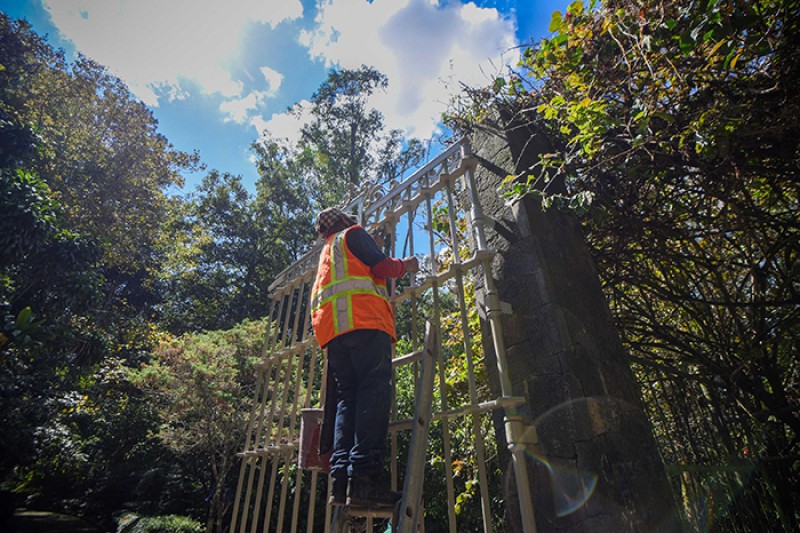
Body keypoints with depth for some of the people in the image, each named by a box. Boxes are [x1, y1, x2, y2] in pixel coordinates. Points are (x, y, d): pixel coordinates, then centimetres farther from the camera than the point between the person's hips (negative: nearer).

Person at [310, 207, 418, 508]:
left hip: (331, 326, 8)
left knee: (347, 397, 1)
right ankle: (365, 475, -25)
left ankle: (341, 478, -10)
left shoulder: (327, 251, 37)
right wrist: (405, 265, 17)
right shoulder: (353, 233, 15)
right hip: (363, 318, -7)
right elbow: (381, 266, 0)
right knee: (374, 392, -16)